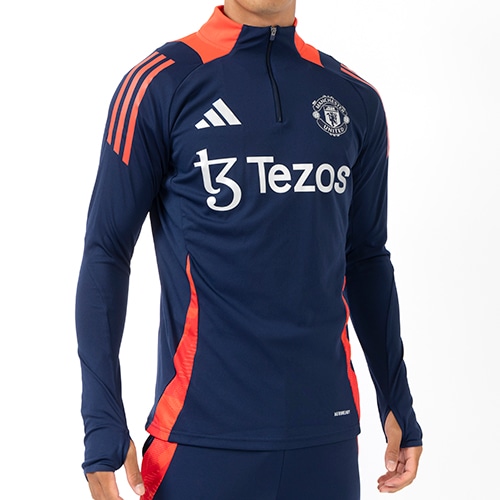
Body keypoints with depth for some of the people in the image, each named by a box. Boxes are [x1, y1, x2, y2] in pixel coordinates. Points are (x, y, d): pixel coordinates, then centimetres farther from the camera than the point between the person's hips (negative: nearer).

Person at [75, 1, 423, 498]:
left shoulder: (356, 101, 8)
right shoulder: (160, 84, -4)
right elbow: (107, 253, -4)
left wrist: (397, 401, 17)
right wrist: (103, 424, -11)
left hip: (326, 433, 4)